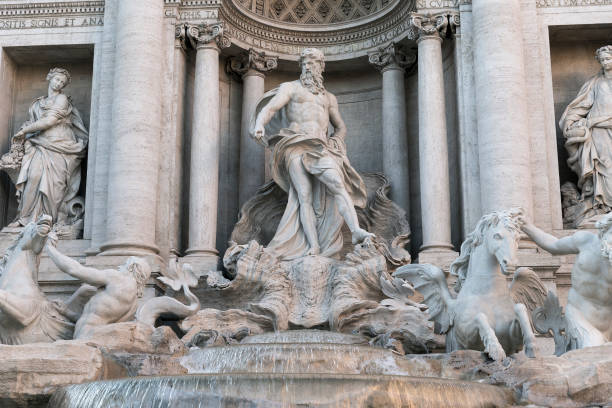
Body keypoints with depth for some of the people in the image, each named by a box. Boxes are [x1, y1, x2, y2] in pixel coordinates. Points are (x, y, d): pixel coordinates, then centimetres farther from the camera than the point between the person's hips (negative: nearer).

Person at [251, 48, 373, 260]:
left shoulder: (329, 98, 28)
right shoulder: (290, 88, 15)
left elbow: (341, 127, 34)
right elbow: (270, 107, -1)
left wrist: (335, 141, 11)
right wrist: (259, 125, -23)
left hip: (320, 148, 3)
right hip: (296, 146, -3)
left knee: (337, 183, -23)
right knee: (304, 195, -15)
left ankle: (356, 231, -36)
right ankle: (313, 247, -23)